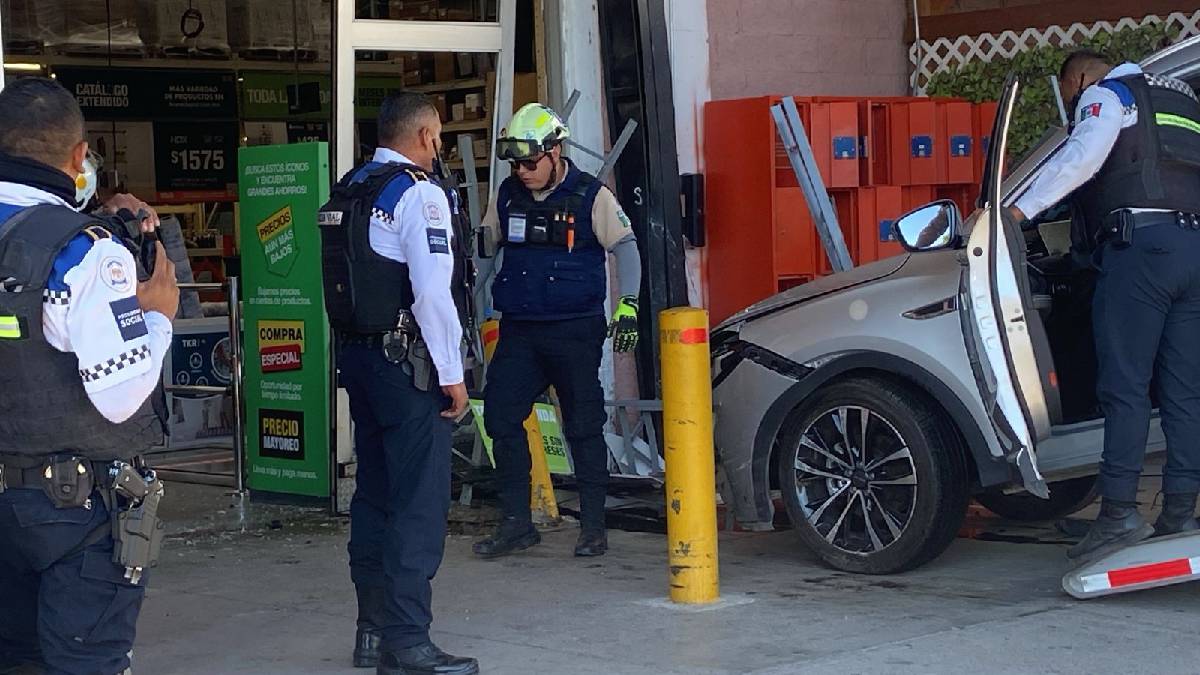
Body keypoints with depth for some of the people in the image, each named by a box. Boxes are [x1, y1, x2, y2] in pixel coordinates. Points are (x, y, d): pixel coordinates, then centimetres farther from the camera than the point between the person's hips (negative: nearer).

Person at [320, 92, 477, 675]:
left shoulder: (347, 191, 12)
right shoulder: (418, 193, -13)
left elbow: (343, 281, 13)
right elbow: (431, 291, -19)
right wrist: (452, 374, -13)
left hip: (357, 356, 9)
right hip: (408, 363, -9)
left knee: (374, 494, 15)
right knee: (419, 503, -5)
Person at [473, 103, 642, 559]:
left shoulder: (591, 196, -6)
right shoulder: (507, 196, 7)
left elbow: (625, 248, -5)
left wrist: (627, 307, -16)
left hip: (575, 330, -4)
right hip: (519, 330, 5)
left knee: (584, 427, 1)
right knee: (500, 418, -2)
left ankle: (593, 526, 11)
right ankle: (516, 524, 6)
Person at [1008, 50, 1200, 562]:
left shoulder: (1107, 94, 7)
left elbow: (1082, 157, -12)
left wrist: (1020, 209, -14)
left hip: (1142, 240, -7)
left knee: (1124, 385, -8)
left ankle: (1119, 511, -13)